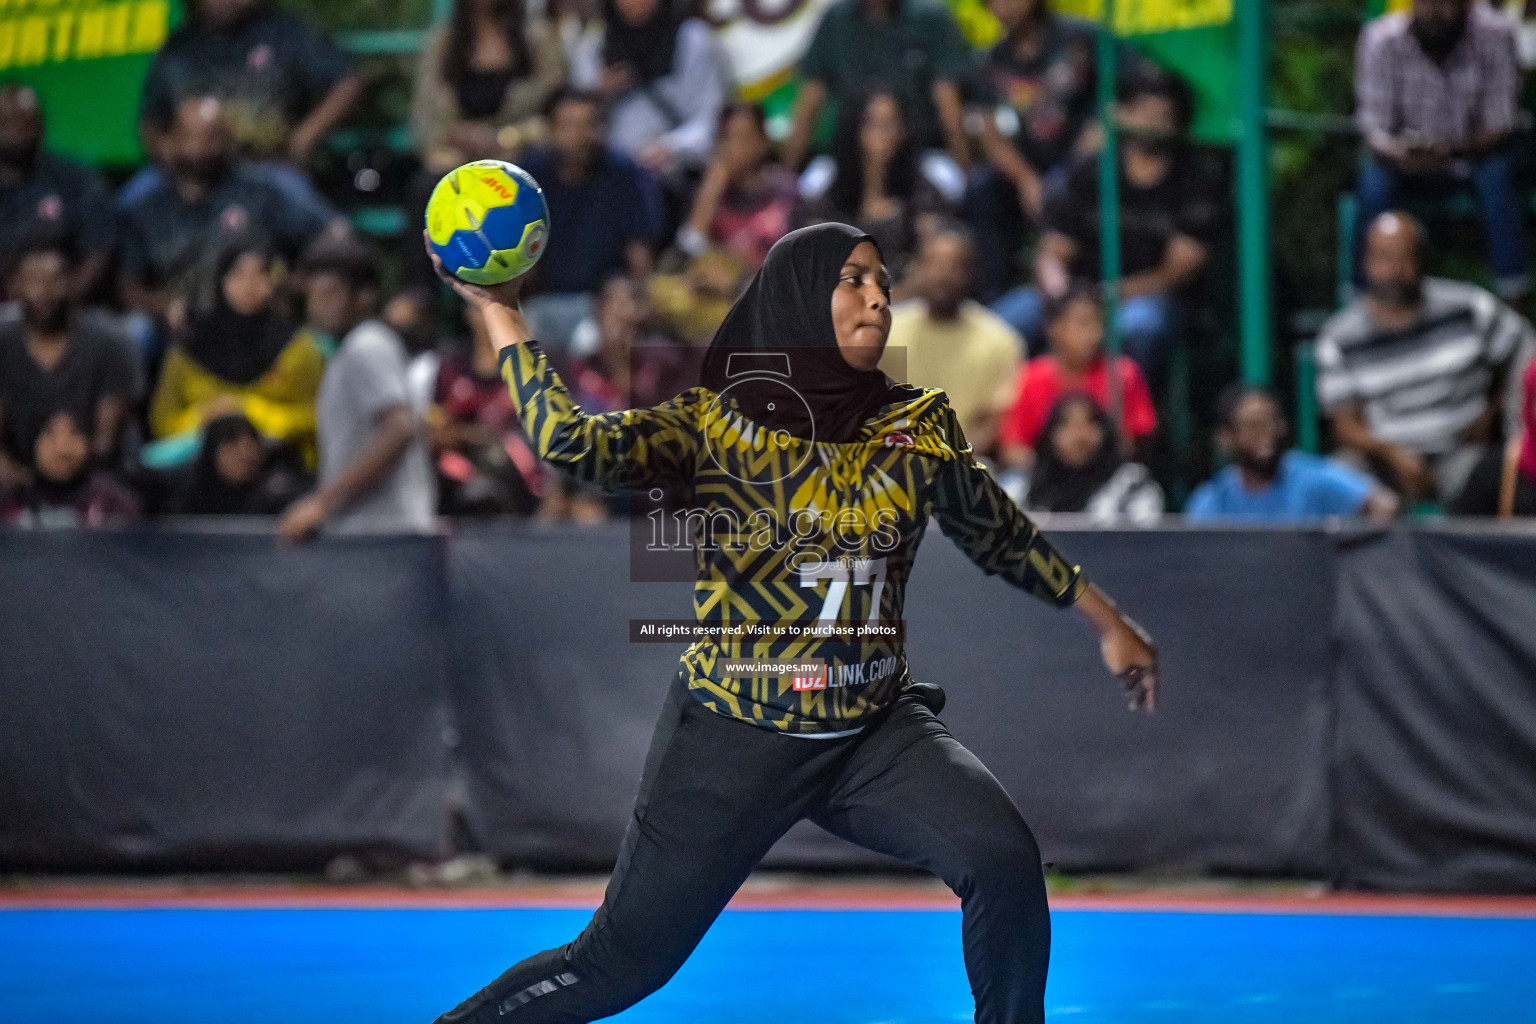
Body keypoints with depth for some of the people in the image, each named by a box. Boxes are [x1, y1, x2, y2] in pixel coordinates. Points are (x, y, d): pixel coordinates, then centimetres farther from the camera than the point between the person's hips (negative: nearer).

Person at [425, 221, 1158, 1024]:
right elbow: (573, 442, -23)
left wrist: (1107, 622, 21)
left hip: (877, 731, 3)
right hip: (734, 737, -3)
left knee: (1004, 864, -24)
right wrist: (501, 317, -19)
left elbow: (1001, 536, 17)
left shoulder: (918, 429, 2)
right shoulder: (712, 424, -8)